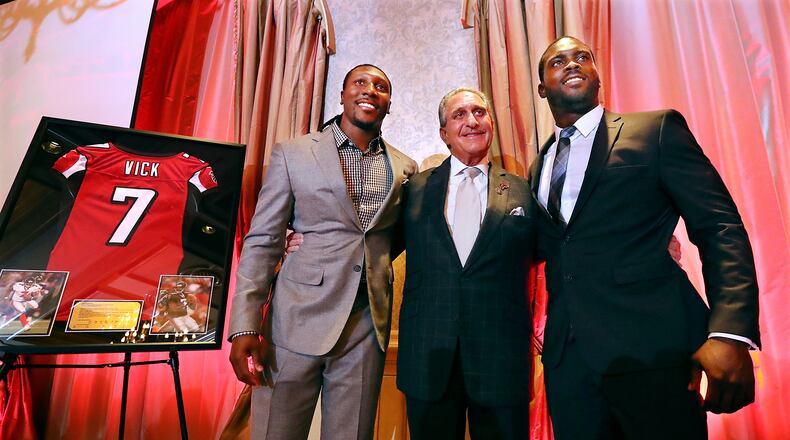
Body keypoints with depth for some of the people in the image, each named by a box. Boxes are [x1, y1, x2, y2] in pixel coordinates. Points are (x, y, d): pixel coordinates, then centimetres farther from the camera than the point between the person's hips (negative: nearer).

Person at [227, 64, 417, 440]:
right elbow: (262, 241, -2)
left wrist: (373, 265, 1)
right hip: (299, 318, -2)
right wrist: (245, 326, -9)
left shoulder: (405, 168, 8)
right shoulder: (292, 154, 0)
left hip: (368, 323, 3)